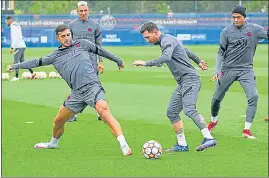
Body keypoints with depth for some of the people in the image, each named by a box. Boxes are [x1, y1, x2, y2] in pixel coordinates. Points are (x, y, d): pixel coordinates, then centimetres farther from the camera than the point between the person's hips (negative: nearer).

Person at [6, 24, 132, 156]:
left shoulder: (82, 44, 11)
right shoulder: (55, 56, 16)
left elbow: (100, 51, 22)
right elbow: (37, 62, 23)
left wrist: (118, 60, 30)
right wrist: (15, 66, 25)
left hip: (92, 86, -4)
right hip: (77, 93, 4)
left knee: (103, 110, -29)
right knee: (58, 121, 11)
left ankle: (124, 145, -35)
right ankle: (53, 143, 44)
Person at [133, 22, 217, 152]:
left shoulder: (167, 40, -11)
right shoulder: (165, 41, 21)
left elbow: (166, 57, -31)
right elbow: (185, 50, 36)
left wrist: (146, 63, -29)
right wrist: (198, 61, 48)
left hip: (189, 79, -11)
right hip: (182, 83, 11)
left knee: (189, 110, -25)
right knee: (172, 112, 7)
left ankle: (208, 138, -30)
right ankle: (182, 144, 9)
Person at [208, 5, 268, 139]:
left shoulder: (254, 29, -2)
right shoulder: (226, 31, -4)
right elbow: (221, 53, 0)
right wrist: (217, 71, -9)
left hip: (246, 69, 0)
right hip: (228, 69, 0)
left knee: (253, 96, -17)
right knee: (217, 98, 7)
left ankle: (247, 130, -10)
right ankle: (213, 121, 37)